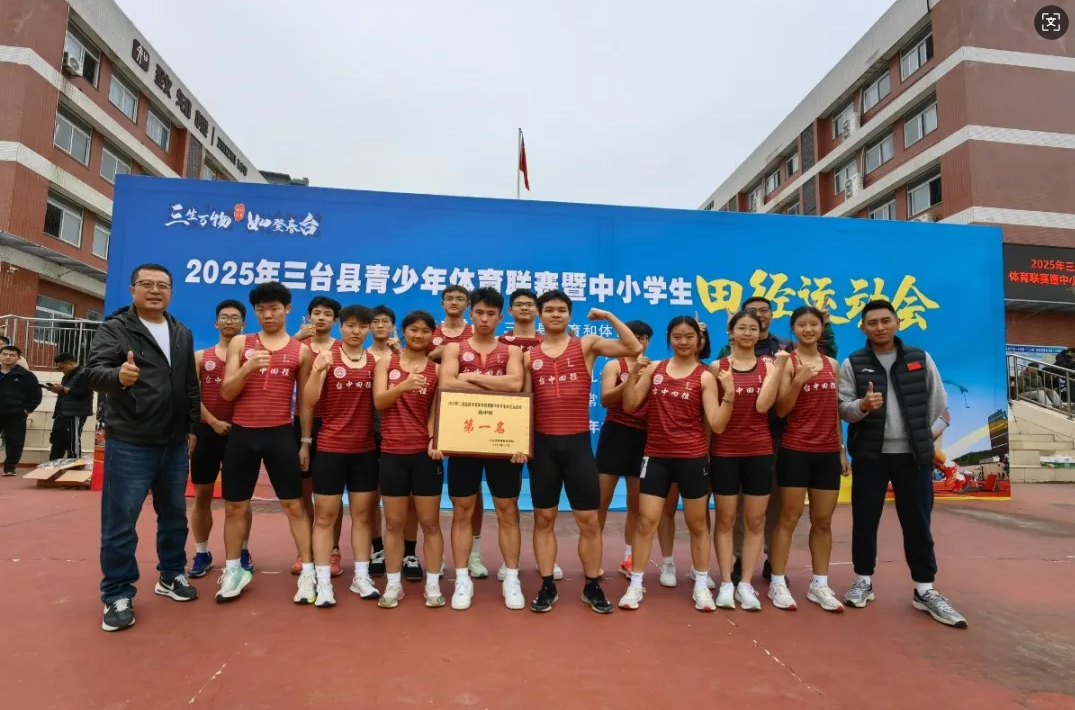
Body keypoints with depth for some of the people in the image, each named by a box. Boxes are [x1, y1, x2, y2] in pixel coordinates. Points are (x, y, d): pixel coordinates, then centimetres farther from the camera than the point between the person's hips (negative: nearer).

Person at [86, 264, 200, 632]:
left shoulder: (183, 334, 11)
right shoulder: (114, 328, -4)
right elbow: (93, 371, -18)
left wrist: (192, 428, 13)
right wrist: (117, 375, -40)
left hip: (175, 444, 5)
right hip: (129, 445, -5)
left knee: (174, 515, 15)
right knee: (120, 522, 1)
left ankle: (171, 576, 31)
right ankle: (117, 595, 15)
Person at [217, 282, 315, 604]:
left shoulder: (301, 351, 3)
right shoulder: (240, 343, 5)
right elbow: (226, 393, 0)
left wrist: (306, 442, 5)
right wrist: (247, 368, -18)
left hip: (281, 434, -2)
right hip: (242, 433, 2)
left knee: (294, 504, 1)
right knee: (235, 506, 11)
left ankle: (308, 572, 9)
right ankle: (234, 571, 29)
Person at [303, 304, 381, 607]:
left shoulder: (375, 360, 5)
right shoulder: (327, 356, -4)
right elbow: (309, 401, -10)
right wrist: (317, 371, -27)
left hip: (365, 449, 3)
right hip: (330, 447, -3)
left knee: (362, 513, 11)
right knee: (325, 515, 4)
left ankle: (361, 577, 22)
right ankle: (323, 582, 13)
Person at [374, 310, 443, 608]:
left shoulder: (437, 369, 3)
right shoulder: (386, 363, 4)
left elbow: (439, 411, 1)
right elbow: (379, 401, -9)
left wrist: (436, 440, -17)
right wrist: (403, 386, -27)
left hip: (425, 453, 0)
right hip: (392, 453, 1)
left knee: (430, 521, 6)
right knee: (394, 522, 9)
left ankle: (433, 584, 18)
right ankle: (393, 585, 22)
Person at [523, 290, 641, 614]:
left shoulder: (587, 344, 2)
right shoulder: (529, 356, 7)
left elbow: (634, 348, -9)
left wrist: (608, 316, -11)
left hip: (578, 443, -1)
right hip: (543, 444, 2)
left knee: (588, 520, 5)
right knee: (544, 518, 9)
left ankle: (593, 586, 21)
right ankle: (547, 586, 22)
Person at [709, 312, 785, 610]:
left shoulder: (768, 365, 3)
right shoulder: (717, 367, 0)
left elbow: (762, 405, -13)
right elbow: (712, 416, -3)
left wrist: (779, 368, -17)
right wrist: (727, 392, -19)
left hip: (759, 451, 2)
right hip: (725, 452, -1)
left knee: (755, 520, 7)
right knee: (725, 518, 5)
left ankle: (746, 584, 17)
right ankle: (726, 583, 15)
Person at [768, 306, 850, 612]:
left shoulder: (832, 365, 10)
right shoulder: (787, 362, -5)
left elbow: (835, 411, 15)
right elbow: (780, 410, -10)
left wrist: (842, 450, 13)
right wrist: (798, 381, -23)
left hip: (828, 452, 5)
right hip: (795, 451, -5)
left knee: (823, 521, 10)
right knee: (789, 518, 1)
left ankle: (819, 584, 22)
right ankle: (778, 583, 10)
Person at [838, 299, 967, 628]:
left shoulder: (920, 359, 6)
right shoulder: (852, 364, 1)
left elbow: (939, 402, 10)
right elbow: (843, 408, -5)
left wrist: (933, 431, 0)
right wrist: (862, 405, -25)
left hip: (913, 454, 1)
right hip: (869, 455, -1)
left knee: (917, 522, 7)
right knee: (865, 520, 7)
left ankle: (925, 590, 20)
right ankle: (863, 580, 23)